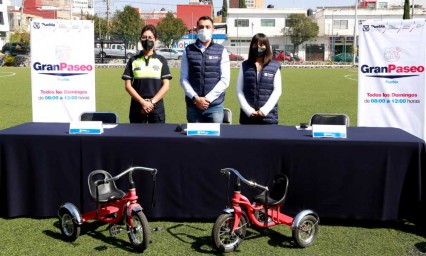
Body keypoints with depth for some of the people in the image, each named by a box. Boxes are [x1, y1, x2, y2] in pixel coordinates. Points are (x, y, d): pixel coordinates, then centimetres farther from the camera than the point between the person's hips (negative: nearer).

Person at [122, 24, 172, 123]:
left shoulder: (161, 60, 7)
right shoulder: (133, 60, 8)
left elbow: (166, 85, 1)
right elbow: (128, 85, 2)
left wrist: (152, 102, -10)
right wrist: (143, 102, -10)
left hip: (157, 107, 0)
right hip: (137, 107, 0)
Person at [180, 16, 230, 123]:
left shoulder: (221, 51, 5)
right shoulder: (188, 51, 7)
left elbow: (225, 80, -1)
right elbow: (184, 79, 2)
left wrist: (208, 98, -10)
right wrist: (195, 98, -11)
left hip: (215, 105, -1)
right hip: (193, 104, 1)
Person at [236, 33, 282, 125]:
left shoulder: (275, 66, 5)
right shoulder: (245, 66, 9)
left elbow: (277, 91, 1)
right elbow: (239, 90, 5)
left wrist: (265, 110, -10)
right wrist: (248, 110, -8)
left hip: (269, 116, -1)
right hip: (248, 116, 1)